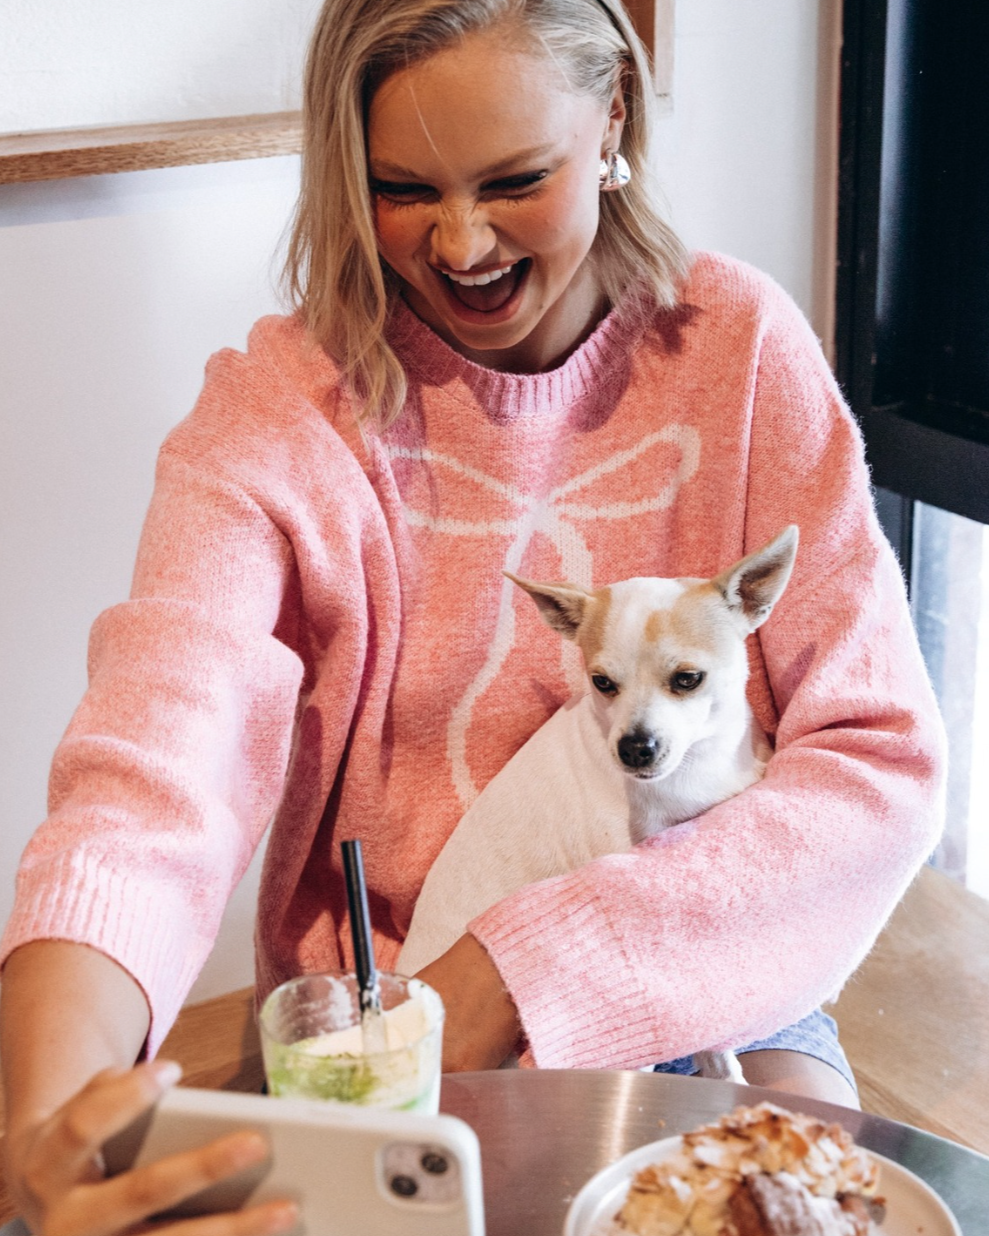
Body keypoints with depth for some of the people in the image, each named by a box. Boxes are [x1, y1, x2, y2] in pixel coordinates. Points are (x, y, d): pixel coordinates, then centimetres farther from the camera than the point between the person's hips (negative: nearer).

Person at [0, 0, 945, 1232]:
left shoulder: (738, 347, -6)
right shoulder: (279, 412, -10)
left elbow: (879, 758, -11)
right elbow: (151, 779, -24)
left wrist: (529, 963, -22)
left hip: (695, 990, 2)